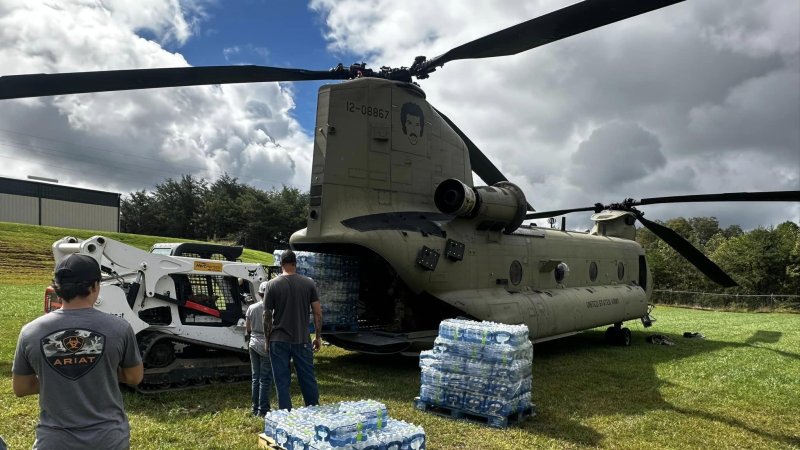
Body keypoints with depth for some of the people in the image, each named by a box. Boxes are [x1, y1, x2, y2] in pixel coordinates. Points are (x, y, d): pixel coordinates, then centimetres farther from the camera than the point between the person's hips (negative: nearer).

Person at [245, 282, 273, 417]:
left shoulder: (252, 308, 0)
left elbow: (247, 328, 8)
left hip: (254, 344, 5)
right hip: (267, 346, -5)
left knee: (256, 378, 14)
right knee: (265, 379, 3)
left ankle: (255, 408, 21)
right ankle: (263, 410, 5)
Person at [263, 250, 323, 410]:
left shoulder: (272, 284, -3)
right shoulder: (308, 283, 0)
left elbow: (267, 316, 0)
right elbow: (318, 313, -1)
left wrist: (268, 339, 11)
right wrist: (318, 337, 9)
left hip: (278, 341, -1)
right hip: (302, 340, 1)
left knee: (282, 382, 7)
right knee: (308, 379, 11)